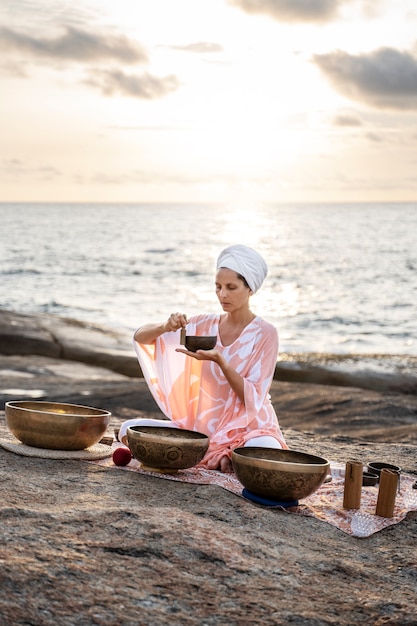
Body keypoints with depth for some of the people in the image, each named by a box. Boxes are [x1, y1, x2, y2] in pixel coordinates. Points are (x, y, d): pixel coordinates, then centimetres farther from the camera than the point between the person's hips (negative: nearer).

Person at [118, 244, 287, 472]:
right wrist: (165, 327, -22)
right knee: (130, 429, -13)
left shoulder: (264, 333, -9)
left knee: (266, 450, -39)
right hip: (203, 426, 4)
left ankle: (226, 459, -6)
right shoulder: (206, 324, 2)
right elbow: (140, 337, 1)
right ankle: (214, 458, -4)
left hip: (247, 429, -4)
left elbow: (252, 399, -15)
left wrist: (219, 360, -28)